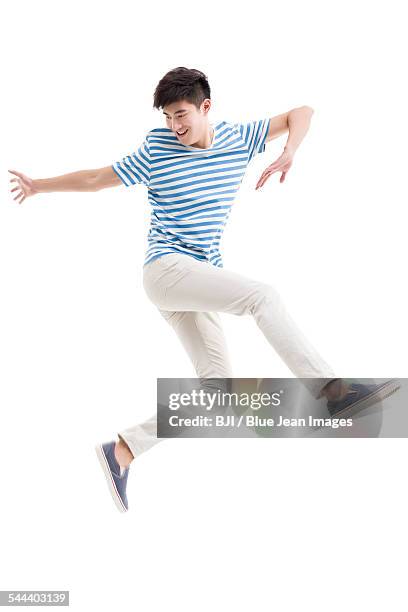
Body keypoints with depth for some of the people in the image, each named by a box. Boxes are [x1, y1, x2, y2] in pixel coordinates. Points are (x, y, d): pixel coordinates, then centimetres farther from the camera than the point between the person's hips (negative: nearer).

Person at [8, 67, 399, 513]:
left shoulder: (239, 138, 6)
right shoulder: (155, 150, -3)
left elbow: (301, 113, 12)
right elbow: (96, 179, 8)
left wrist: (289, 152, -7)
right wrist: (39, 186, 12)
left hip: (200, 279, 6)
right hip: (165, 268, -6)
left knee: (216, 382, 0)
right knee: (263, 295, -26)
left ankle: (121, 451, 3)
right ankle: (331, 389, -26)